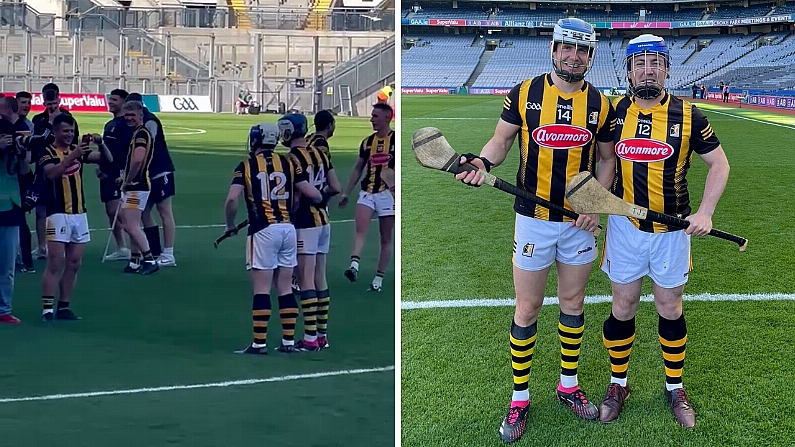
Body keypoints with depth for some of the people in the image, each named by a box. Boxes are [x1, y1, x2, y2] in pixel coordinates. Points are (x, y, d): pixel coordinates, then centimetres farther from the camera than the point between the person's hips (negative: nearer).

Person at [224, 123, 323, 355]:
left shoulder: (246, 166, 0)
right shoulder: (288, 162, 8)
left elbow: (232, 199, -11)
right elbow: (312, 194, 4)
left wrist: (230, 225, 5)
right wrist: (321, 197, 27)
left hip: (263, 231, -4)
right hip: (288, 228, 4)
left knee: (261, 289, 0)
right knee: (285, 288, 11)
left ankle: (259, 343, 1)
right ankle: (288, 341, 13)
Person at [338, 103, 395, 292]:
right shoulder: (367, 142, 12)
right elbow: (358, 168, 19)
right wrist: (346, 193, 17)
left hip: (388, 193, -4)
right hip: (367, 192, 4)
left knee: (386, 239, 4)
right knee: (360, 229, -18)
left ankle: (379, 278, 9)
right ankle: (354, 266, -29)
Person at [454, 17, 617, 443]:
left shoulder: (601, 104, 0)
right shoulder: (524, 93, -5)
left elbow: (606, 158, 9)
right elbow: (501, 140, 1)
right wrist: (482, 161, -20)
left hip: (580, 221, 2)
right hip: (533, 219, -2)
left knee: (572, 303, 15)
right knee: (527, 309, 4)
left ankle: (568, 385, 33)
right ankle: (519, 399, 17)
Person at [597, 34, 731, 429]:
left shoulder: (688, 115, -5)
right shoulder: (616, 112, -1)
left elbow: (719, 163, 2)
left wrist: (705, 212, -9)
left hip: (672, 229, 0)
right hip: (624, 226, 1)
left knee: (670, 309, 10)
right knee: (622, 308, 8)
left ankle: (675, 388, 28)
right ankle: (618, 385, 26)